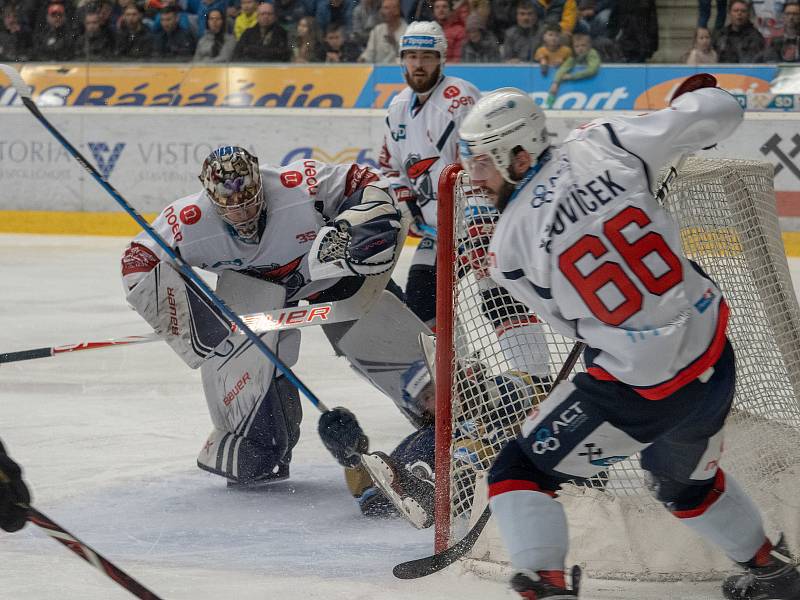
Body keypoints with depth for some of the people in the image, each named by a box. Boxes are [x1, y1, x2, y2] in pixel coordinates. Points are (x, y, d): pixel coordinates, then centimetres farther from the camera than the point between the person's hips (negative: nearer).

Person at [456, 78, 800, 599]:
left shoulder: (510, 245, -9)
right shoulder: (601, 145, -5)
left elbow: (568, 319, 3)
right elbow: (718, 116, -3)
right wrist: (697, 93, 19)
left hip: (638, 392, -5)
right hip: (713, 363, 5)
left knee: (519, 472, 9)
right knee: (686, 480, 34)